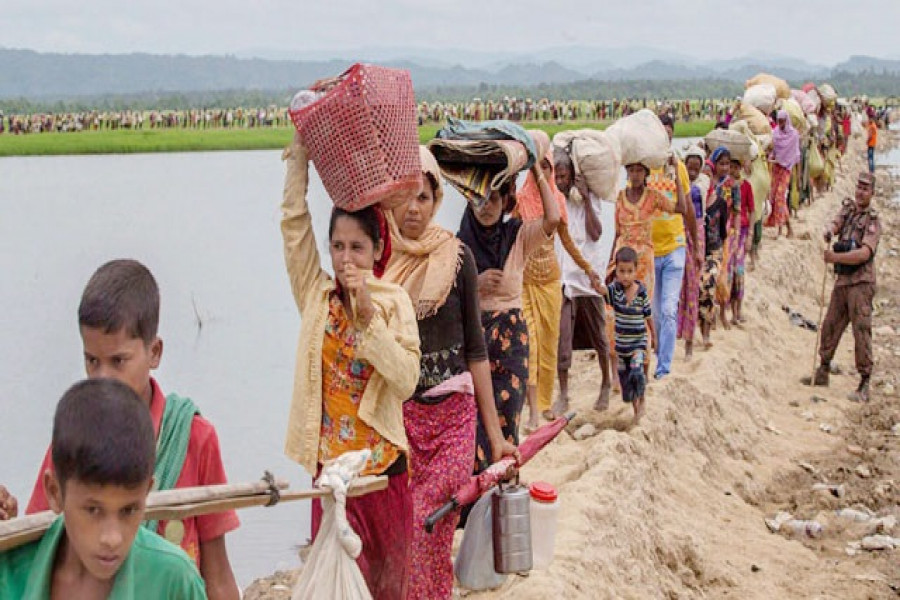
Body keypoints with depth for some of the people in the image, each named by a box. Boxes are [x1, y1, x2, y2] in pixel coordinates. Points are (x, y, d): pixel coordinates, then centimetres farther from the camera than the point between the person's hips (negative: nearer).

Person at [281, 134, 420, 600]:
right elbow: (293, 220, -4)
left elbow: (407, 382, -16)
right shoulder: (316, 295, 1)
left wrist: (369, 315, -21)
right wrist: (301, 148, -5)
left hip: (382, 463, -1)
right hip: (329, 463, 1)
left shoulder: (394, 302, -5)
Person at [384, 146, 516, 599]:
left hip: (452, 415, 0)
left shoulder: (455, 256, 0)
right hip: (392, 414, 0)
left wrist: (495, 432, 2)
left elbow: (474, 347, 4)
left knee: (434, 532, -4)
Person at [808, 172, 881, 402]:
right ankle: (823, 372, 26)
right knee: (830, 326, 13)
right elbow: (835, 223, -4)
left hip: (861, 282, -7)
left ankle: (865, 384, -8)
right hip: (842, 280, 7)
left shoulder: (873, 221, -7)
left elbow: (865, 253, -18)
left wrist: (836, 257, -25)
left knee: (861, 331, -9)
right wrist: (829, 231, -27)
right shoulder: (848, 208, 13)